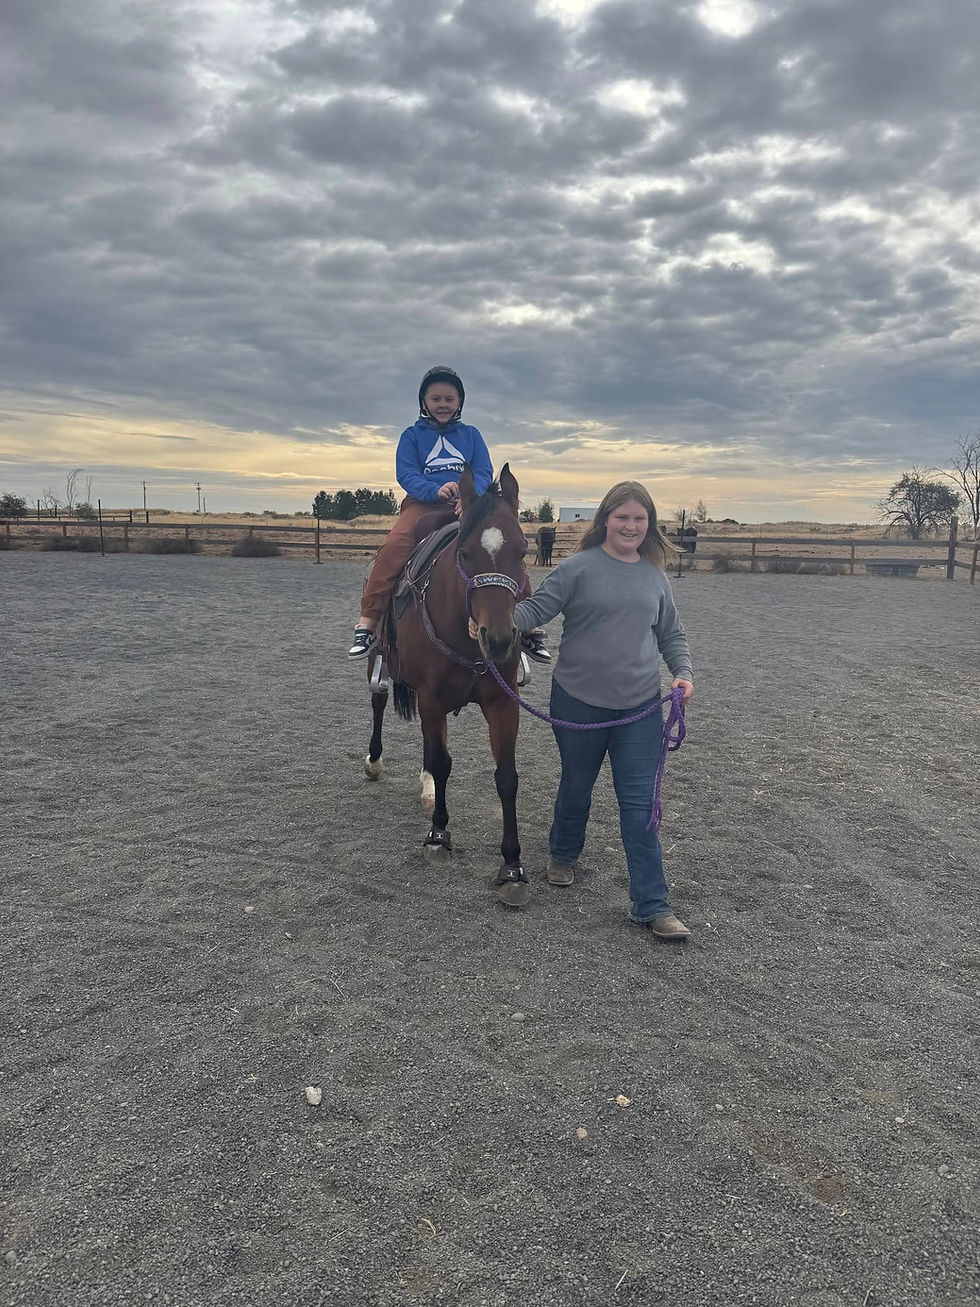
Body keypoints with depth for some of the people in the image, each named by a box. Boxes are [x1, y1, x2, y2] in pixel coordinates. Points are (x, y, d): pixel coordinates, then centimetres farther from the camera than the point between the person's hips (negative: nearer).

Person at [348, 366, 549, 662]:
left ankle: (528, 628, -13)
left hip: (469, 506, 2)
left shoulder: (471, 435, 17)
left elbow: (484, 473, 6)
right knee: (393, 546, -31)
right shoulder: (412, 435, 12)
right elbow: (406, 474, -1)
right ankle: (367, 624, -28)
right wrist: (436, 490, -23)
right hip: (423, 504, -1)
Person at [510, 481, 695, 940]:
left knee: (640, 804, 0)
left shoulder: (654, 576, 7)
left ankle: (651, 905, 6)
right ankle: (562, 855, 45)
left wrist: (683, 673, -2)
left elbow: (672, 634, 15)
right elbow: (537, 607, -12)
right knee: (576, 786, 17)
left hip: (640, 707, 2)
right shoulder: (579, 567, -5)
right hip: (579, 702, -2)